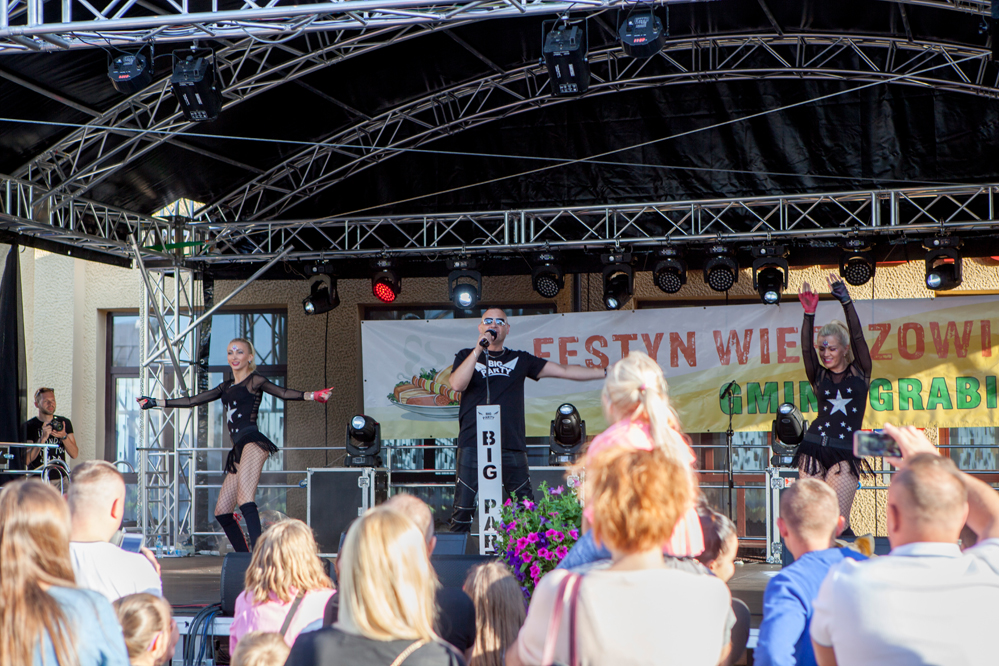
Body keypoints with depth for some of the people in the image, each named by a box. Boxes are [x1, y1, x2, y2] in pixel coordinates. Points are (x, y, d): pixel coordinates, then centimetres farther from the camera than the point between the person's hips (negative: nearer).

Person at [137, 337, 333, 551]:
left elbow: (283, 393, -8)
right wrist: (155, 403, 33)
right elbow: (193, 401, 31)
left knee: (244, 498, -27)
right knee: (221, 511, 2)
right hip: (239, 450, 8)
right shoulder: (226, 387, 25)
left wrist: (311, 396, -25)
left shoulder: (254, 381, 6)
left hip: (253, 442, -8)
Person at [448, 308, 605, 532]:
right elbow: (457, 384, -6)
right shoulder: (467, 357, 14)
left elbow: (564, 371, 16)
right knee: (464, 506, -5)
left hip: (512, 446, 2)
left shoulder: (520, 360, 17)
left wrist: (607, 373, 12)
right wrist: (478, 350, -9)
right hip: (474, 444, -2)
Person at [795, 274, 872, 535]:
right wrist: (809, 314, -17)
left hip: (845, 453, -2)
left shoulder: (859, 372, 8)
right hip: (814, 448, 2)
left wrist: (846, 301, -13)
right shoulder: (819, 376, 11)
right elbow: (806, 349, -5)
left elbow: (858, 337, -4)